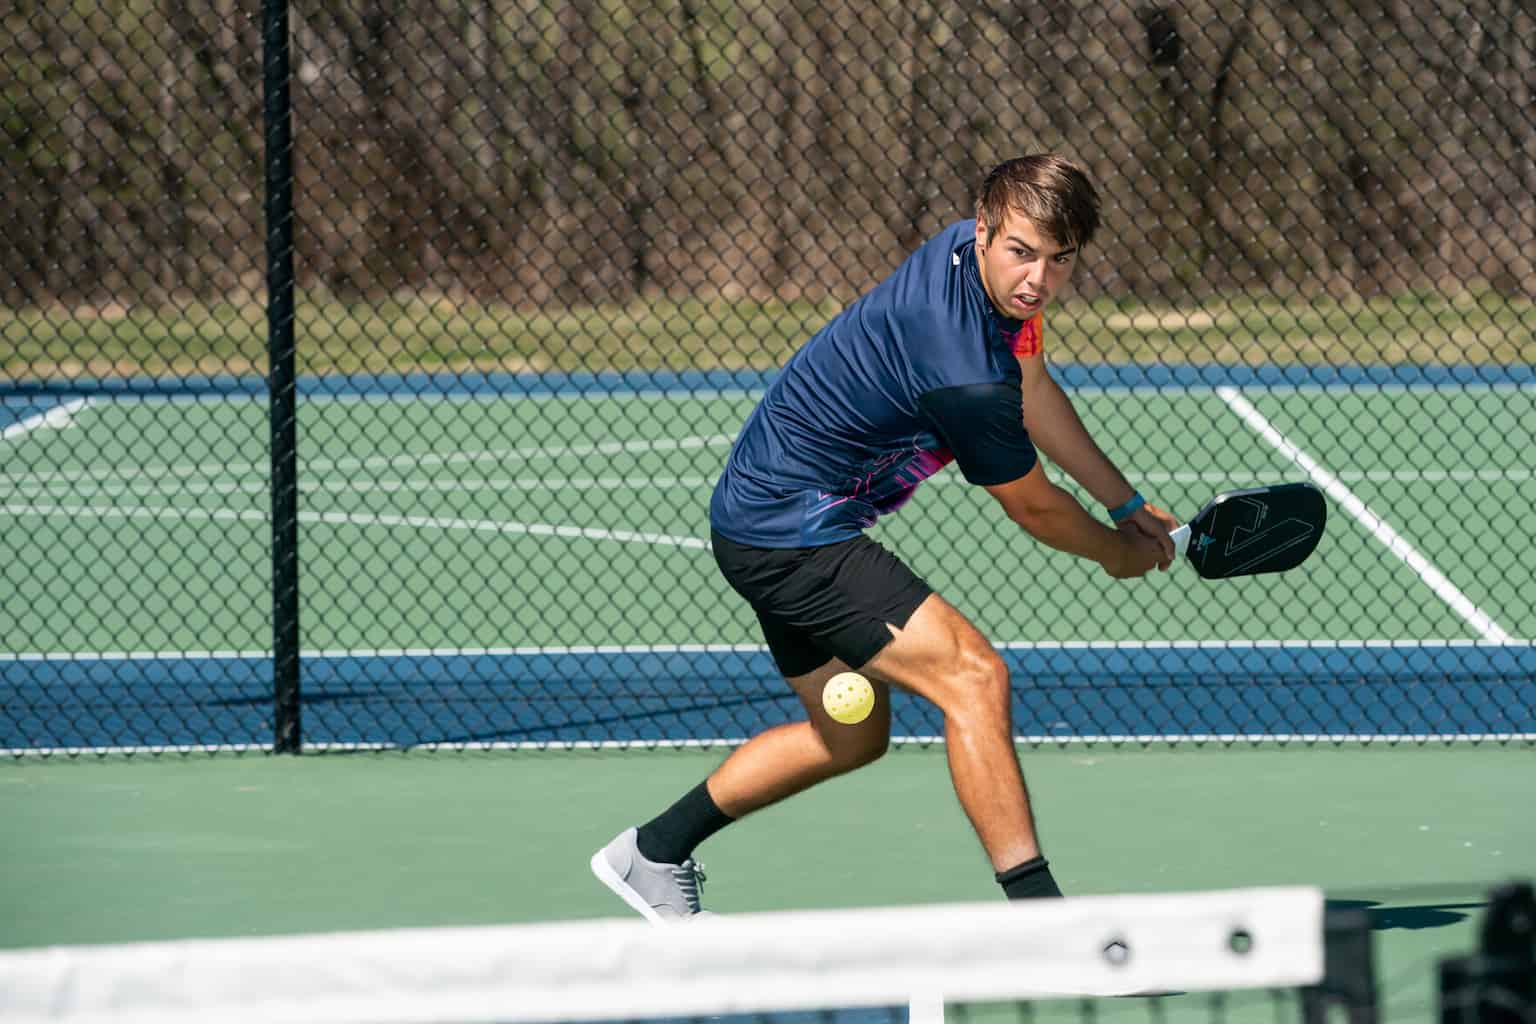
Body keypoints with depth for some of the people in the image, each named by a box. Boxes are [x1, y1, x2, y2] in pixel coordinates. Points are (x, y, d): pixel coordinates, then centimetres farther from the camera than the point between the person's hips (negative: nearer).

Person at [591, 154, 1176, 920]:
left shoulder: (986, 258, -3)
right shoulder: (963, 374, -31)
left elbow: (1029, 390, 17)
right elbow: (1034, 509, -13)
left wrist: (1128, 505, 21)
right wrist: (1119, 553, 7)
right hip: (792, 534, -11)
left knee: (852, 734, 24)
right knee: (974, 677, -22)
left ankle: (653, 854, 37)